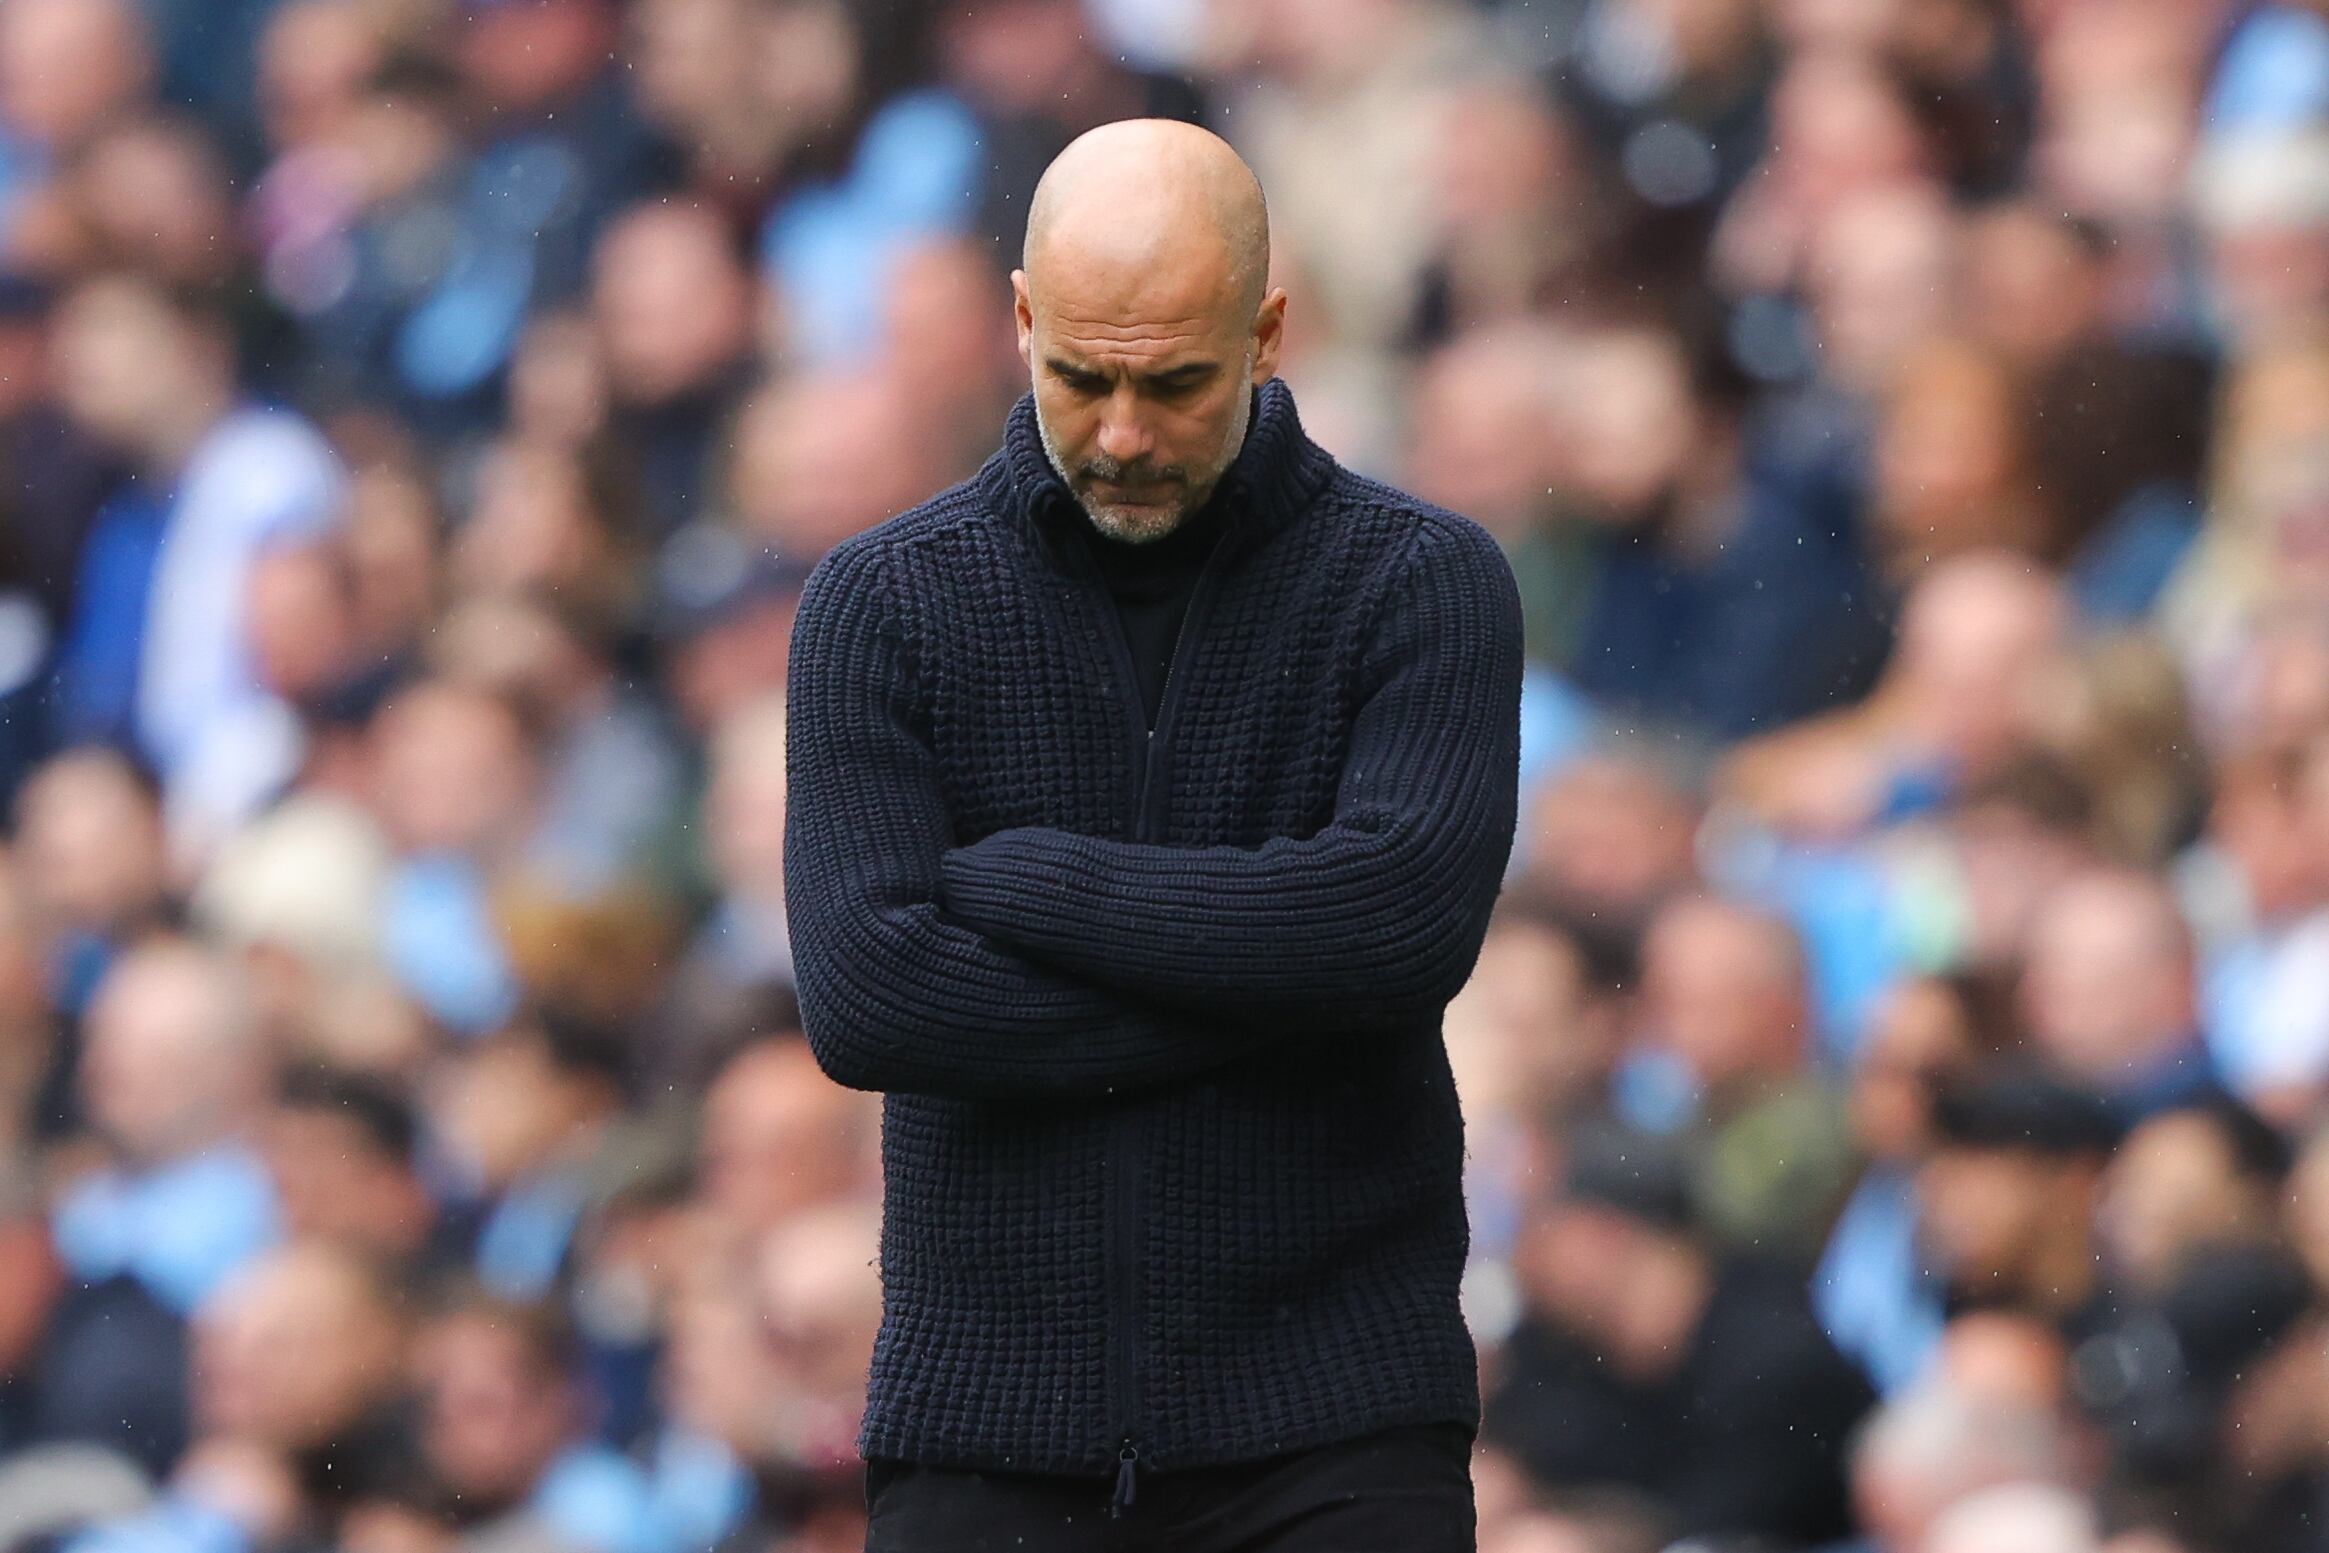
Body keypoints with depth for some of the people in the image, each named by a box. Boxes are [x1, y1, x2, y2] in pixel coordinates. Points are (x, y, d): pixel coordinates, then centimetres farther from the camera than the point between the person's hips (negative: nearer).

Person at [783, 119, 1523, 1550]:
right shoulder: (884, 604, 3)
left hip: (1333, 1432, -1)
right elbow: (866, 999, -10)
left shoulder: (1425, 583, 1)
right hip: (992, 1420, 1)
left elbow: (1405, 921, -17)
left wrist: (1009, 877, -10)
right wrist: (1263, 992, -12)